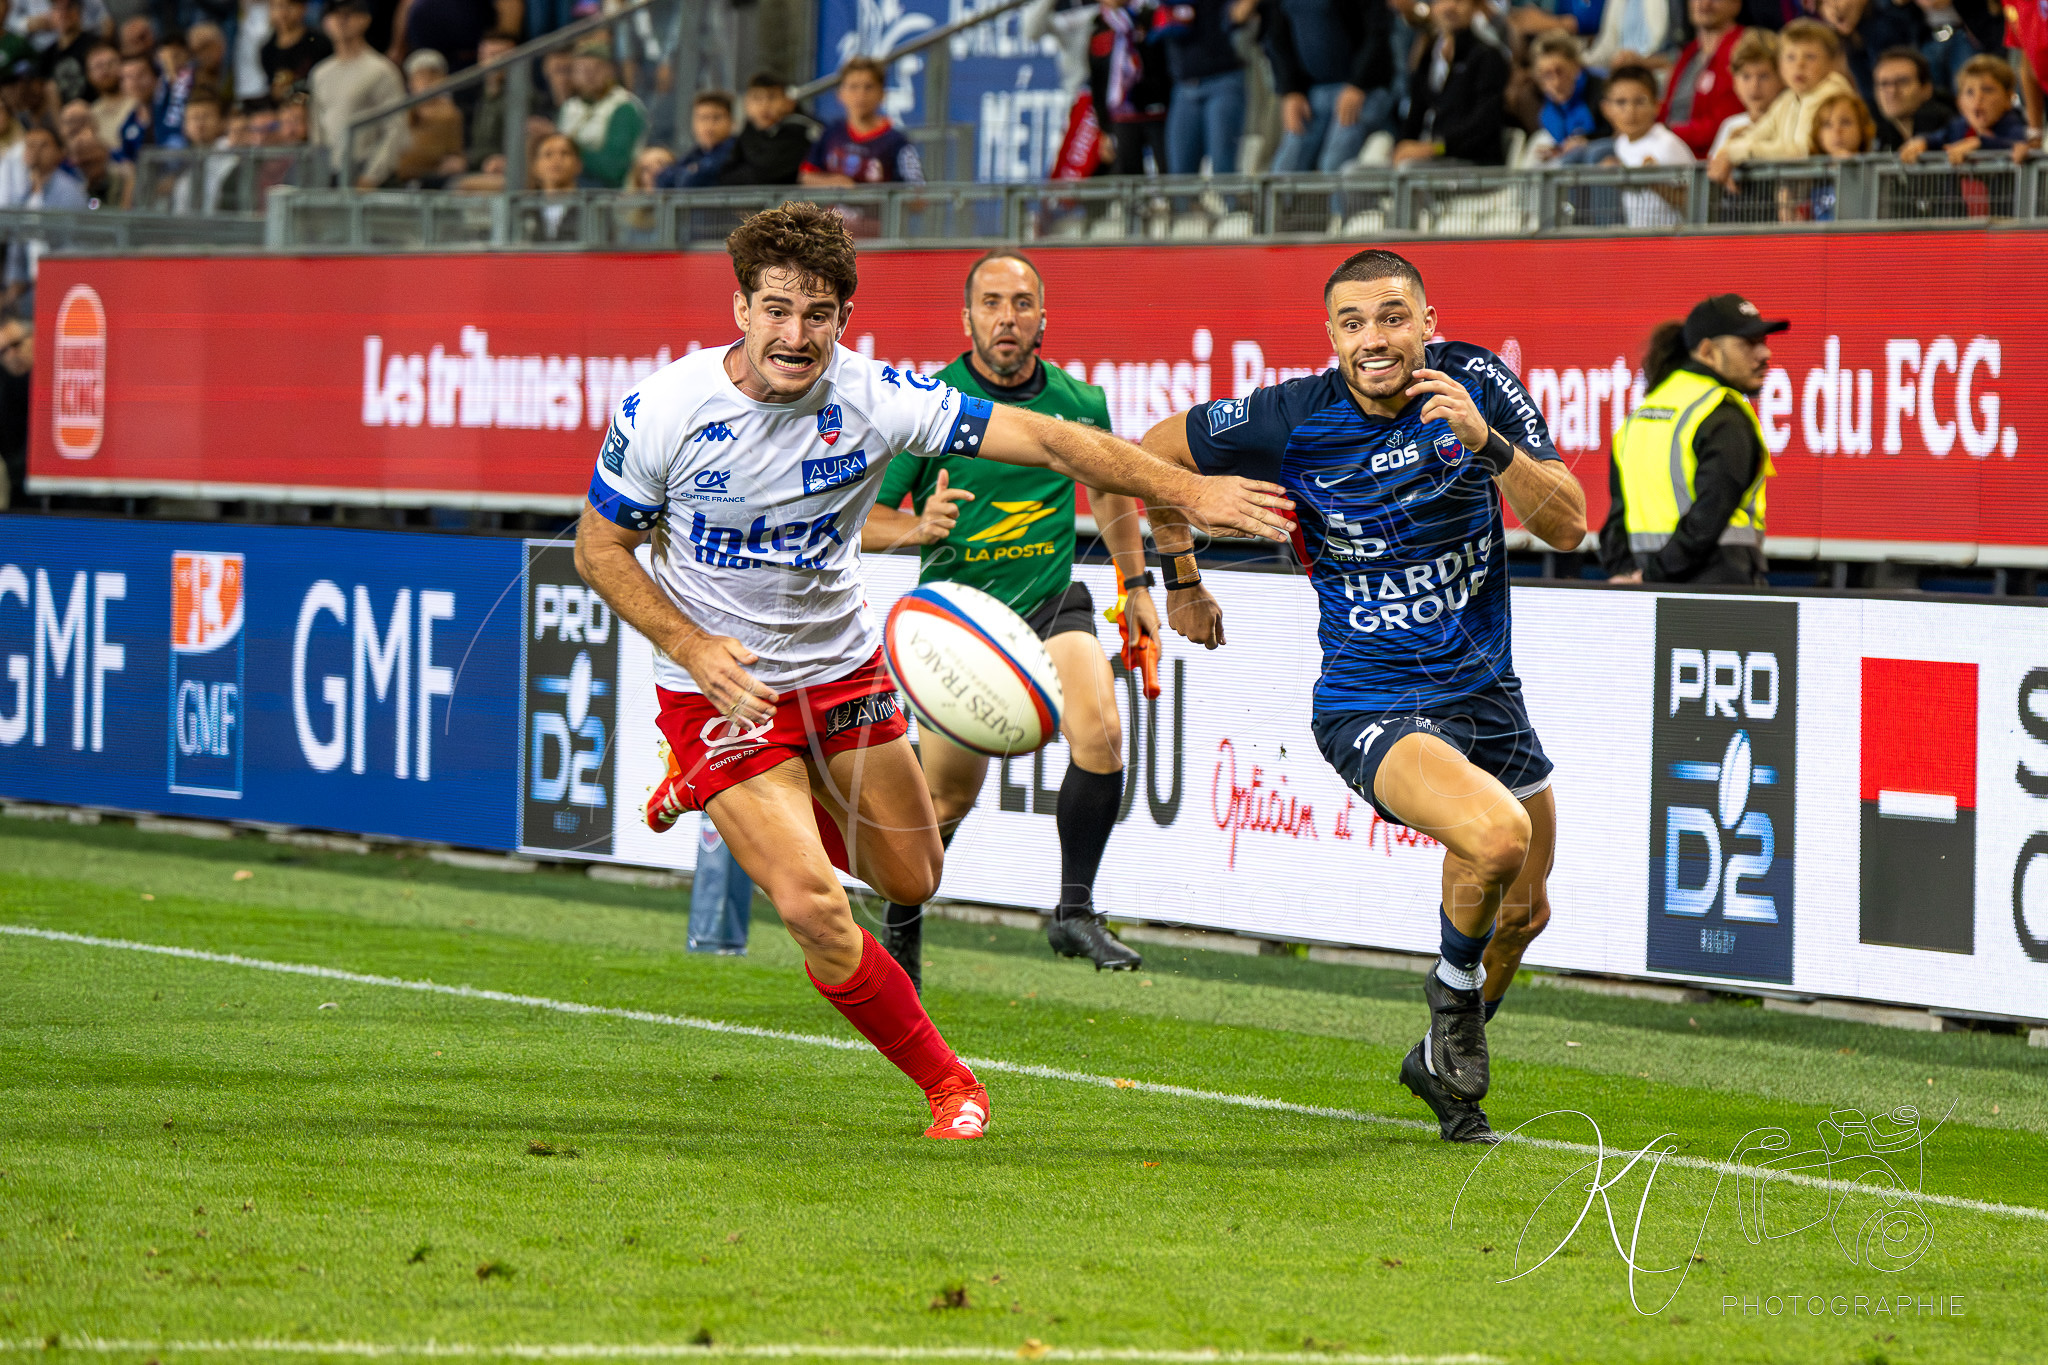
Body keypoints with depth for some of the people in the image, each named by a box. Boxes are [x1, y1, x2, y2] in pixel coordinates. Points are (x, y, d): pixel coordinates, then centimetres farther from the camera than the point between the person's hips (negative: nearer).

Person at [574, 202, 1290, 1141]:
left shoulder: (872, 398, -18)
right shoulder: (659, 412, -21)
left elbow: (1047, 439, -18)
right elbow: (600, 547, -7)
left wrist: (1190, 492, -26)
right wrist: (691, 646, -22)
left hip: (841, 669, 4)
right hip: (718, 684, -4)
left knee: (911, 881, 15)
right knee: (813, 907, -19)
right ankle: (945, 1083, 5)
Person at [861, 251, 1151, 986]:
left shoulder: (1079, 402, 0)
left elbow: (1111, 490, 21)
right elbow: (862, 519, -7)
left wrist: (1136, 584, 22)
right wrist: (917, 528, -26)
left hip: (1050, 607, 2)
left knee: (1099, 728, -25)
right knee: (949, 796, 2)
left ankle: (1075, 910, -14)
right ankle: (901, 926, 30)